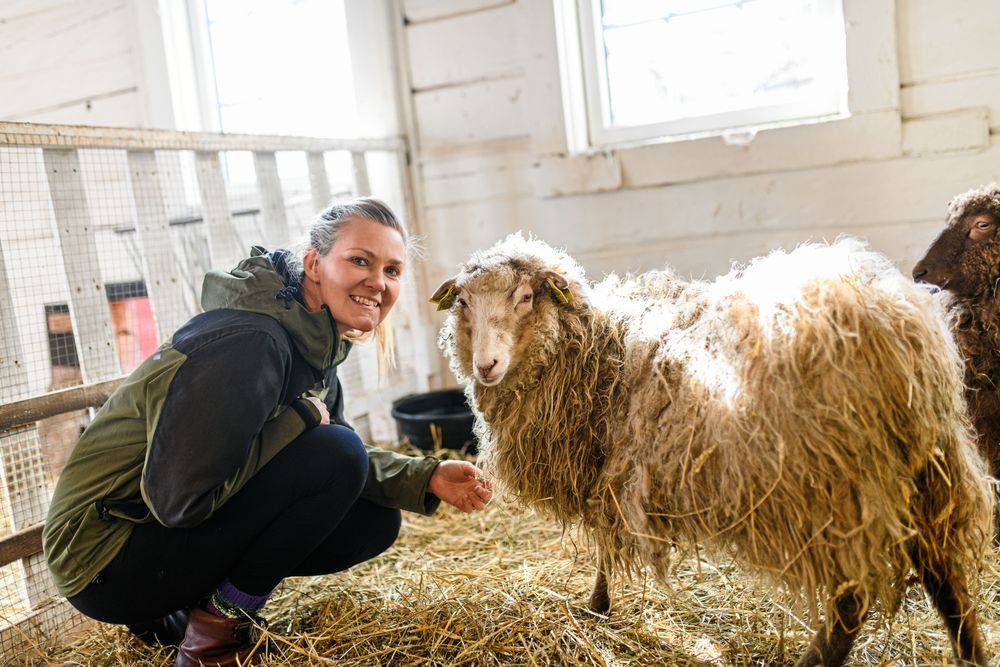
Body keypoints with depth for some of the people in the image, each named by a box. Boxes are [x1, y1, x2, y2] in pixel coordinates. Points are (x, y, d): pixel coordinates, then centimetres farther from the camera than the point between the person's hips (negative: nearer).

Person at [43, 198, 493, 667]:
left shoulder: (316, 343, 3)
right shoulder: (248, 342, -26)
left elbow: (344, 462, 10)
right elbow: (179, 498, -29)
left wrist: (426, 478, -5)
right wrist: (300, 417, -21)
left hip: (194, 526, 9)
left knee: (375, 522, 4)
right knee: (338, 453, -23)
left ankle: (172, 612, 12)